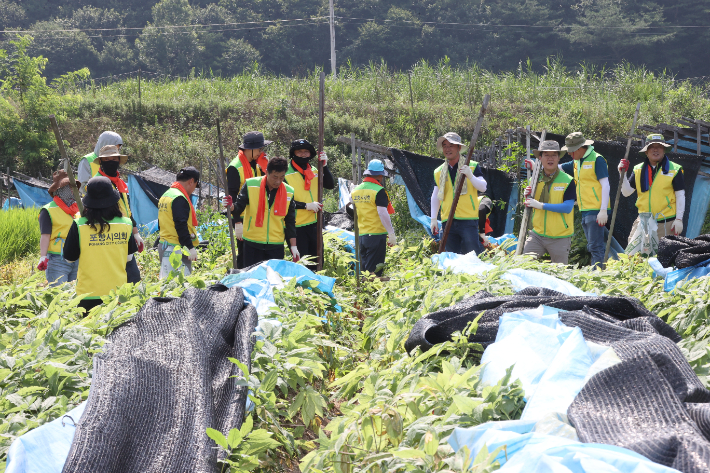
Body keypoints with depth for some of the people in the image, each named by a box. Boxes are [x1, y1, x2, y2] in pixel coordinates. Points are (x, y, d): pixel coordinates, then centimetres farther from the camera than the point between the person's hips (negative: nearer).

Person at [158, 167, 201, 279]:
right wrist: (190, 247, -21)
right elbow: (181, 225, -22)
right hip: (176, 248, -11)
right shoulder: (180, 198, -15)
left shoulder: (165, 195, 18)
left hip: (163, 245, 11)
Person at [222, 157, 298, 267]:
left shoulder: (289, 192, 2)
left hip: (276, 246, 2)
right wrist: (231, 206, -26)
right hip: (252, 243, -1)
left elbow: (290, 222, 7)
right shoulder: (251, 185, -6)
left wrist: (293, 246, 4)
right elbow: (239, 207, -3)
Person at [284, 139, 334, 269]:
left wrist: (324, 166, -15)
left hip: (314, 223, 6)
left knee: (316, 262, 14)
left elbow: (330, 185, -3)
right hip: (296, 226, -6)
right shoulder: (286, 174, -8)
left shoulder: (314, 171, 10)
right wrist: (306, 206, -18)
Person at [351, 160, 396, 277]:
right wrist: (391, 234, -15)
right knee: (374, 271, -4)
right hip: (376, 235, -7)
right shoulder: (379, 191, -12)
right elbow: (383, 213, -19)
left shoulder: (355, 191, 11)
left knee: (364, 269, 14)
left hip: (361, 235, 7)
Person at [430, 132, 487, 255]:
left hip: (468, 220, -3)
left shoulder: (472, 166, 4)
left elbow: (483, 188, -5)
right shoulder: (438, 172, 14)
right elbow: (435, 197, 19)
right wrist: (433, 219, 12)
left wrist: (470, 176, -21)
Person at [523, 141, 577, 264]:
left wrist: (541, 205, -21)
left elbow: (568, 207, -18)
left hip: (560, 238, -3)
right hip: (537, 234, 3)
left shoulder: (568, 181, -6)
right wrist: (528, 197, -6)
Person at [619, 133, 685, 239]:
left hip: (667, 222, -3)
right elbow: (626, 192, 7)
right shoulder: (638, 170, 11)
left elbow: (680, 196, 0)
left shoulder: (674, 170, 1)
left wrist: (679, 219, -7)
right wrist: (623, 174, -7)